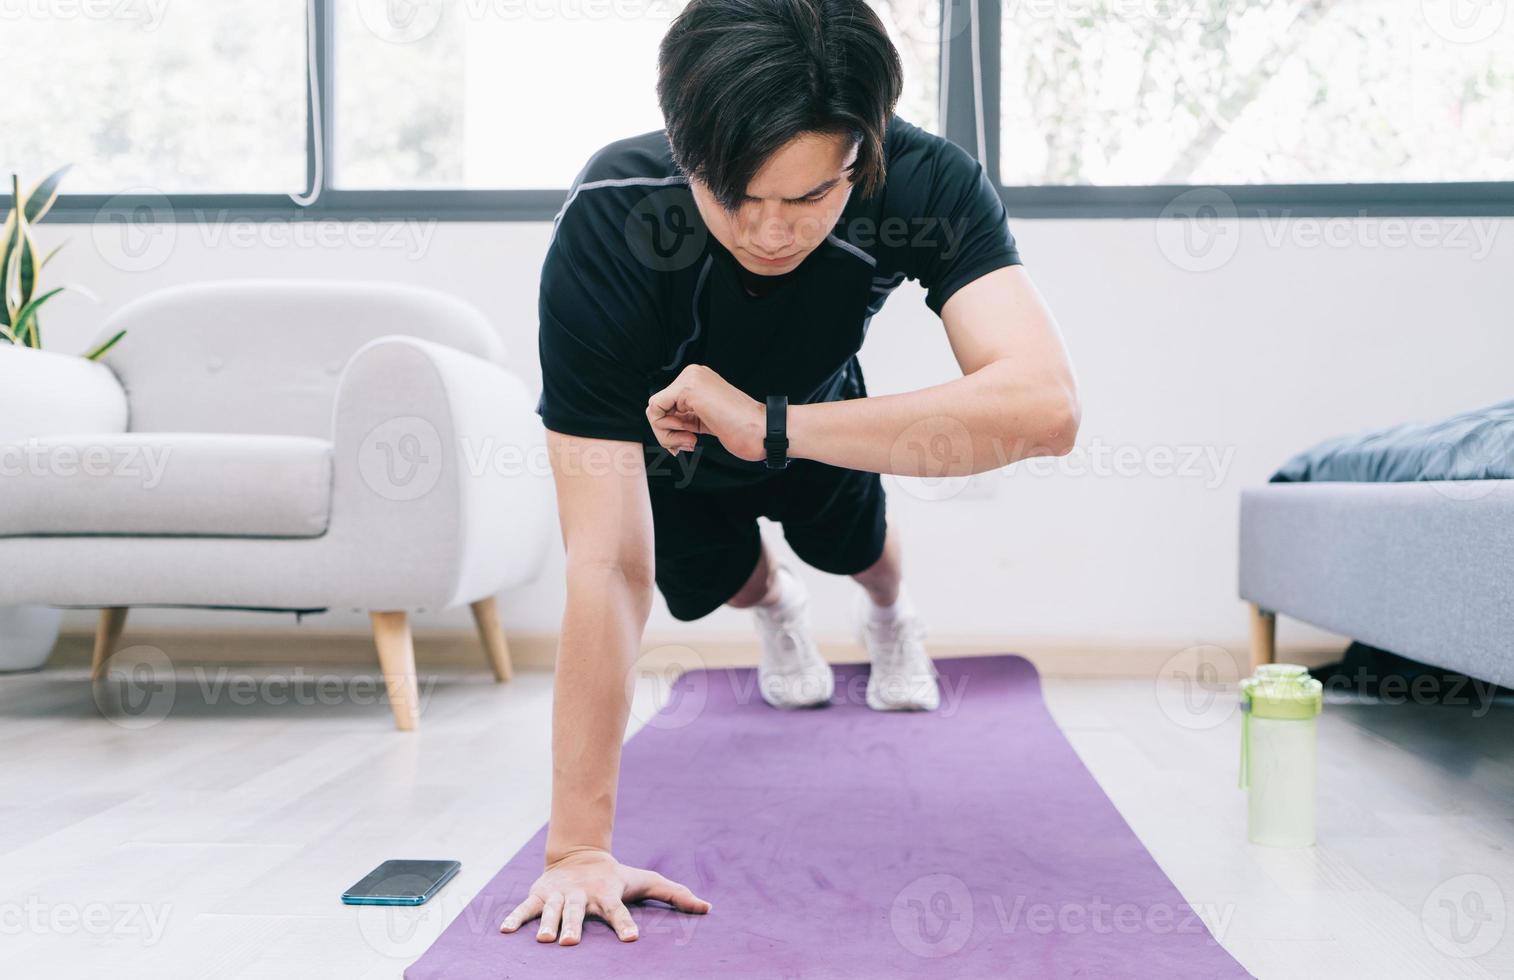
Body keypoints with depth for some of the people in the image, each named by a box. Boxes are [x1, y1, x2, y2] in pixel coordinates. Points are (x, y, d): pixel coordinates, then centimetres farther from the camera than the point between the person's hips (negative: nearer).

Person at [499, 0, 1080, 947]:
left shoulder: (927, 184, -40)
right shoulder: (606, 228, -45)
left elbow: (1044, 406, -55)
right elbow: (606, 563, -47)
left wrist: (769, 427, -58)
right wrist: (578, 848, -46)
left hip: (813, 408, 1)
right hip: (663, 431, -1)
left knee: (850, 543, 20)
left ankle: (892, 616, 59)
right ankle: (778, 614, 54)